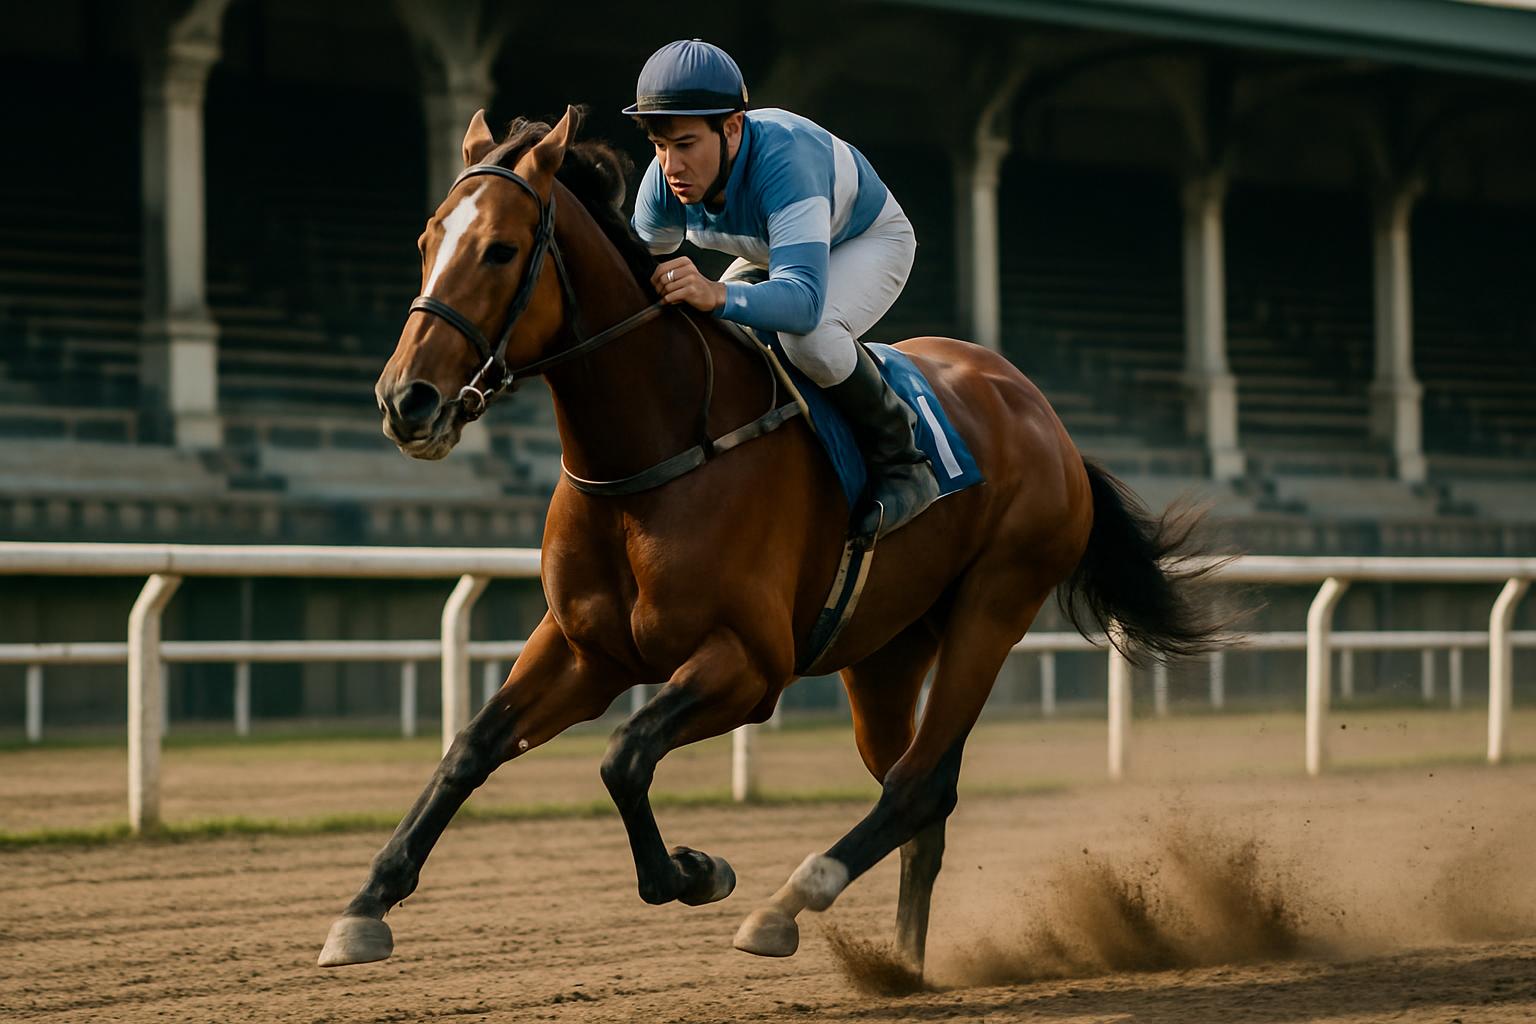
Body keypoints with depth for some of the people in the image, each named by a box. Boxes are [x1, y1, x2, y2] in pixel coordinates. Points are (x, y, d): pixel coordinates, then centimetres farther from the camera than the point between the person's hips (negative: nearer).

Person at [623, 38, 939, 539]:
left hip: (869, 241, -7)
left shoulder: (785, 163, -45)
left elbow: (804, 299, -56)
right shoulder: (665, 182, -25)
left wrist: (717, 295, -74)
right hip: (777, 251, 7)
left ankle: (899, 461, -15)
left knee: (807, 337, -37)